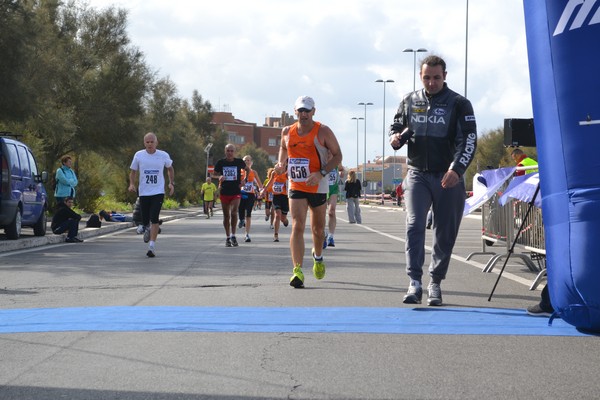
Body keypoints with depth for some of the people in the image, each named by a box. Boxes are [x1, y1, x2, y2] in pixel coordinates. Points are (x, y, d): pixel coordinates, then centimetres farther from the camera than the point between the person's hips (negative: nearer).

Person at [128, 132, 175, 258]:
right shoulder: (138, 155, 0)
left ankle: (152, 246, -15)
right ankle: (147, 230, 43)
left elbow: (170, 169, 20)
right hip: (143, 193, 1)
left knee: (154, 219, -16)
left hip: (158, 192, -1)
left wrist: (171, 183, 10)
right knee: (145, 221, 6)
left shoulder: (164, 156, 1)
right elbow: (133, 171, 10)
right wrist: (132, 184, -7)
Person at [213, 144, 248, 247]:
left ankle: (233, 235, -10)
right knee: (226, 215, 8)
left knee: (234, 212, -20)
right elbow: (214, 173, 10)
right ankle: (228, 238, 18)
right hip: (224, 192, 1)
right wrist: (220, 177, -12)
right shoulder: (220, 162, 0)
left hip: (236, 192, -1)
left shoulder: (239, 162, 0)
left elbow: (247, 170, 18)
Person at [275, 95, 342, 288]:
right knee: (297, 226, -17)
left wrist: (321, 173, -21)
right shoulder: (287, 132, 1)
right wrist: (280, 163, 0)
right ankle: (297, 271, -24)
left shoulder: (323, 131, -9)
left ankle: (318, 256, 47)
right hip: (296, 186, 1)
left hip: (318, 186, -1)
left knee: (318, 229, 15)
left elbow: (337, 155, -7)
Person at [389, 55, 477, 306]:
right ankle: (414, 283, -20)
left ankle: (435, 283, 19)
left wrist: (456, 169, -26)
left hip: (448, 177, -1)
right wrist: (395, 139, -7)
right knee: (414, 225, -15)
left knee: (445, 233, 5)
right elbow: (396, 128, 20)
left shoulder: (459, 104, -2)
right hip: (417, 174, 1)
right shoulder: (409, 102, 8)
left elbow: (468, 140, -10)